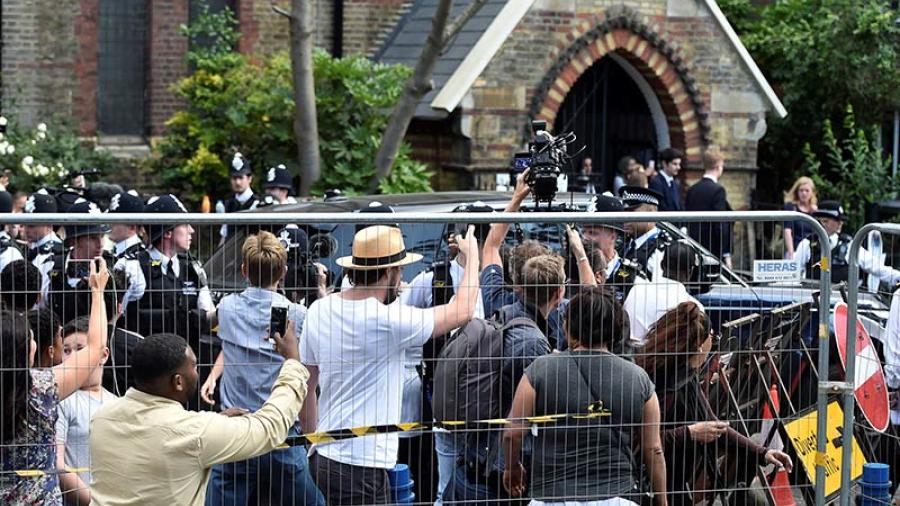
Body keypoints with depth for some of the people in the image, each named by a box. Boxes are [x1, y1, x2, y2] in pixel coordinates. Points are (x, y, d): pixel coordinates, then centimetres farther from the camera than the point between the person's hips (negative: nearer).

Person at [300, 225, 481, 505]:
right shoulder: (387, 320, -17)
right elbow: (463, 310, -6)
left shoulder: (319, 311, 3)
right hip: (362, 467, -8)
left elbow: (305, 385, 13)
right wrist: (472, 254, 9)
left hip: (325, 458, 8)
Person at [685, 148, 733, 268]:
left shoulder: (692, 190, 8)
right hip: (714, 250, -7)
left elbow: (687, 222, 10)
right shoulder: (718, 190, -12)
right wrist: (726, 254, -13)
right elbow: (721, 225, -16)